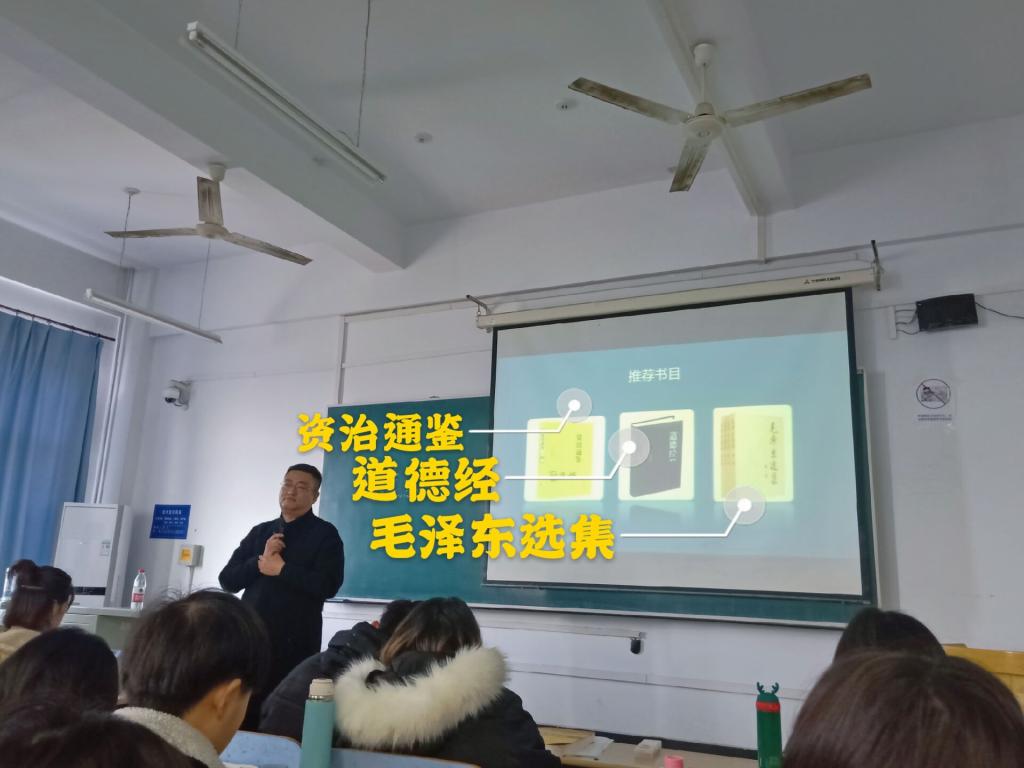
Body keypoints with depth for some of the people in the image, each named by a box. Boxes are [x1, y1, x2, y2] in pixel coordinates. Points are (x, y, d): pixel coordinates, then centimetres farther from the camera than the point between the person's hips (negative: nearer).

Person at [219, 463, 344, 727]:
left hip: (295, 643, -4)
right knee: (242, 715, 9)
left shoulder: (325, 534, -1)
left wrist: (281, 569, -9)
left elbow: (327, 585, -14)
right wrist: (260, 560, -10)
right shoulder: (260, 532, 14)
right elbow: (227, 580, 7)